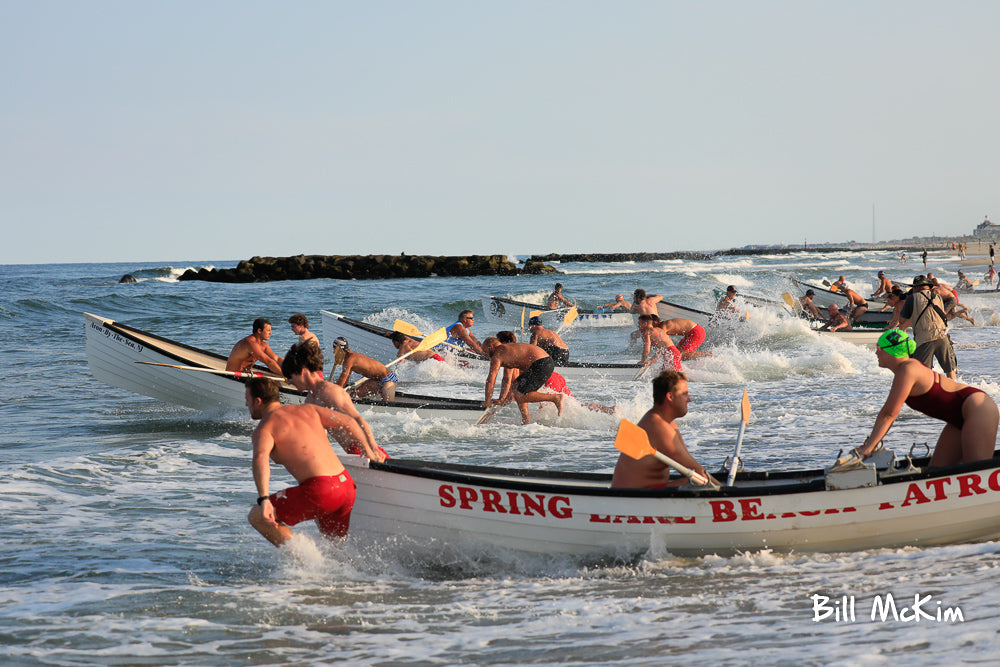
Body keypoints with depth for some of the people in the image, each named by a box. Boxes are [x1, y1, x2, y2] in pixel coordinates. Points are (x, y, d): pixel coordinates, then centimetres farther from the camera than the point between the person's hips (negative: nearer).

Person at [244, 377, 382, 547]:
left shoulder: (265, 428, 0)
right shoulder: (307, 410, 19)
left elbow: (260, 458, -21)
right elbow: (348, 422, 18)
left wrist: (263, 499, -31)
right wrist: (368, 452, 31)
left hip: (320, 489, -7)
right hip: (347, 485, 7)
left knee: (256, 517, 5)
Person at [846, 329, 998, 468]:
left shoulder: (907, 371, -21)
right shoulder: (909, 366, 9)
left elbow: (889, 414, -23)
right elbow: (888, 412, 13)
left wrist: (869, 447, -21)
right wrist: (873, 441, 10)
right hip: (959, 420, 10)